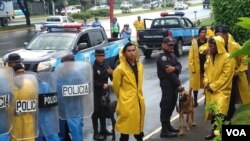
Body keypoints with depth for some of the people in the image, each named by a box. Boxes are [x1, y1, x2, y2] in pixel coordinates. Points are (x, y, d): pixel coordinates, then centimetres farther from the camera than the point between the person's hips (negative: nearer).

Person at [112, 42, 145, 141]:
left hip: (139, 100, 6)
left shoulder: (140, 65, 6)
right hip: (127, 102, -6)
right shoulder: (120, 68, -15)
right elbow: (116, 85, -5)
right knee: (126, 126, -3)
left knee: (138, 124, 19)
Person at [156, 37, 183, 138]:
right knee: (166, 106, -8)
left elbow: (179, 66, 2)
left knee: (172, 105, 15)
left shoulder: (173, 55, 15)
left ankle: (168, 125, 27)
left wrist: (174, 68, -23)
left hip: (173, 84, 9)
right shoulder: (162, 57, -13)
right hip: (166, 84, -9)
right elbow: (169, 72, -20)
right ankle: (164, 130, -6)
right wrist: (178, 84, -19)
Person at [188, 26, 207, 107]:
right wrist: (192, 68, -7)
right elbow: (191, 57, -2)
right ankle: (195, 101, 19)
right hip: (197, 68, 0)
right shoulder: (194, 42, -1)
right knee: (195, 84, 8)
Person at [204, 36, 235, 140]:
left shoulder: (228, 58, -13)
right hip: (211, 90, 7)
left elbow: (225, 76, -16)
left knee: (219, 111, -14)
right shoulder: (209, 57, 8)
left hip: (222, 90, -6)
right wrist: (207, 84, -4)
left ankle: (215, 131, -12)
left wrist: (213, 87, -15)